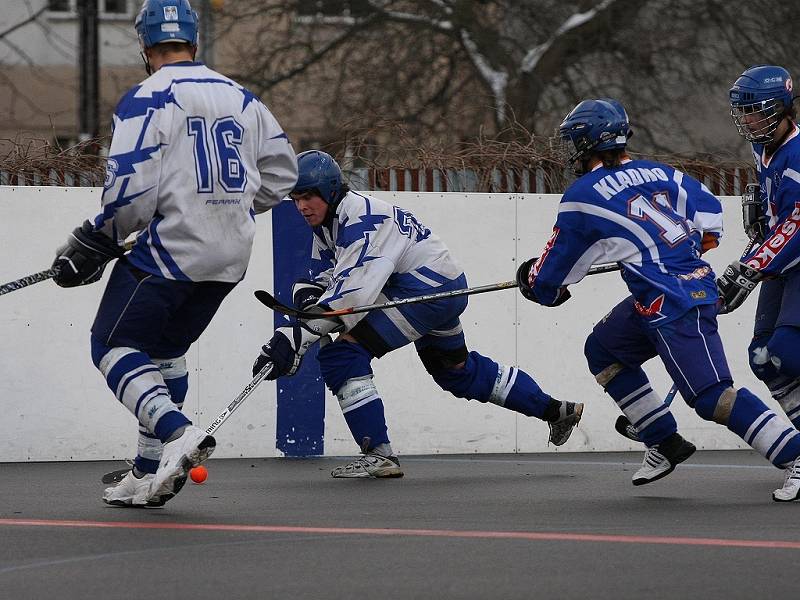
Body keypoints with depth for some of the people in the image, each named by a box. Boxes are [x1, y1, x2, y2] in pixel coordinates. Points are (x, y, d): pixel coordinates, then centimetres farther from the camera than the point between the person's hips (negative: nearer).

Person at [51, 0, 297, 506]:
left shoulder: (147, 100, -10)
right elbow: (281, 171, 15)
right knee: (166, 348, 20)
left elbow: (132, 193, -16)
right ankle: (152, 473, 18)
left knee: (115, 347, 2)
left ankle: (177, 432, -21)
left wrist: (95, 242, -1)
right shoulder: (239, 98, 11)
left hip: (171, 247, -7)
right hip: (229, 258, 7)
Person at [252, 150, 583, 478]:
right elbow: (323, 276, 8)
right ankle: (556, 411, 40)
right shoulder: (327, 222, 7)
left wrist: (299, 334, -39)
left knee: (342, 353, -18)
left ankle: (379, 454, -18)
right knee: (458, 370, 28)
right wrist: (307, 294, -17)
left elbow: (353, 292, -34)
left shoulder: (362, 218, -24)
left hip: (431, 288, -11)